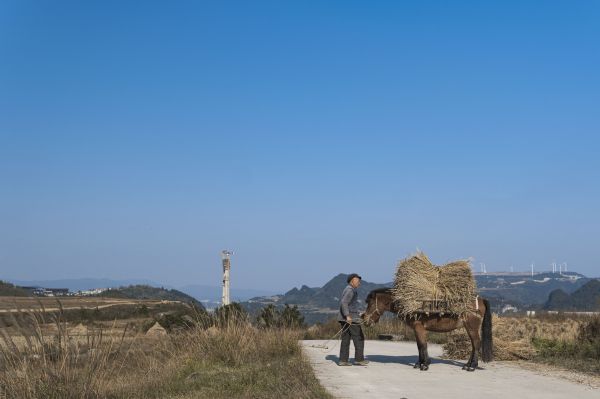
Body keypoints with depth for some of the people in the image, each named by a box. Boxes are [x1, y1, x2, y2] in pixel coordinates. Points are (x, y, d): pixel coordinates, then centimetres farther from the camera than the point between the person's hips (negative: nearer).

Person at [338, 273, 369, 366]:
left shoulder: (347, 289, 19)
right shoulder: (350, 290, -12)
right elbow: (344, 303, -24)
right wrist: (347, 316, -31)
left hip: (345, 319, 10)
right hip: (351, 318, -10)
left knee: (345, 339, 7)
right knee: (359, 338, -2)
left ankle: (343, 360, 3)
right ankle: (359, 359, 1)